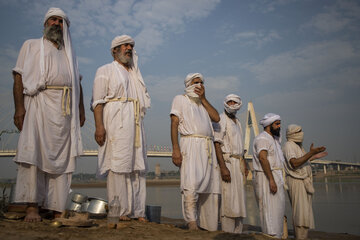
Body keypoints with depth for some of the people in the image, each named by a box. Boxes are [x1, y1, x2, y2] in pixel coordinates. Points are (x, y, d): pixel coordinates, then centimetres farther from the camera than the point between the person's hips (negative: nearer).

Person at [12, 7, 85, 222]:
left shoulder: (70, 53, 27)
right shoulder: (32, 46, 16)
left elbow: (77, 83, 24)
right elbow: (19, 76, 4)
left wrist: (81, 108, 9)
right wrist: (19, 107, -10)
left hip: (65, 111, 3)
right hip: (39, 104, -3)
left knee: (62, 157, -1)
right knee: (33, 152, -14)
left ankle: (57, 209, 3)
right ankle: (32, 206, -11)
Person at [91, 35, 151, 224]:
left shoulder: (135, 75, 28)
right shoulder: (106, 70, 9)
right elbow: (98, 101, -3)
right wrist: (99, 125, -16)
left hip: (135, 124, 6)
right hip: (116, 124, -6)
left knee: (137, 167, 2)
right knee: (118, 165, -11)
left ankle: (136, 211, 6)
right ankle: (118, 212, -6)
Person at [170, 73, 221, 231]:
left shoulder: (203, 103, 29)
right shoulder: (180, 99, 13)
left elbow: (216, 118, 11)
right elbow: (174, 123, 0)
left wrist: (203, 98, 9)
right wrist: (175, 149, -13)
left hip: (208, 147, 6)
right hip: (190, 143, -5)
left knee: (209, 186, 1)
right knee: (191, 184, -20)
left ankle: (207, 225, 8)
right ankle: (192, 222, -14)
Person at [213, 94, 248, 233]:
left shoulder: (237, 122, 21)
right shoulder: (221, 119, -5)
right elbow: (217, 143, -14)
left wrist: (244, 165, 17)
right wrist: (223, 167, -23)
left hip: (238, 163, 9)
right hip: (227, 161, -8)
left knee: (239, 198, 8)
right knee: (228, 198, -11)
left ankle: (237, 232, 15)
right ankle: (227, 233, -7)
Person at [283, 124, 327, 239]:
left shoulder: (297, 146, 18)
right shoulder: (288, 146, -13)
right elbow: (294, 163, -27)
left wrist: (314, 157, 23)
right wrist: (311, 153, -30)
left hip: (304, 182, 10)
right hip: (296, 181, -10)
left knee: (304, 211, 10)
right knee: (301, 212, -13)